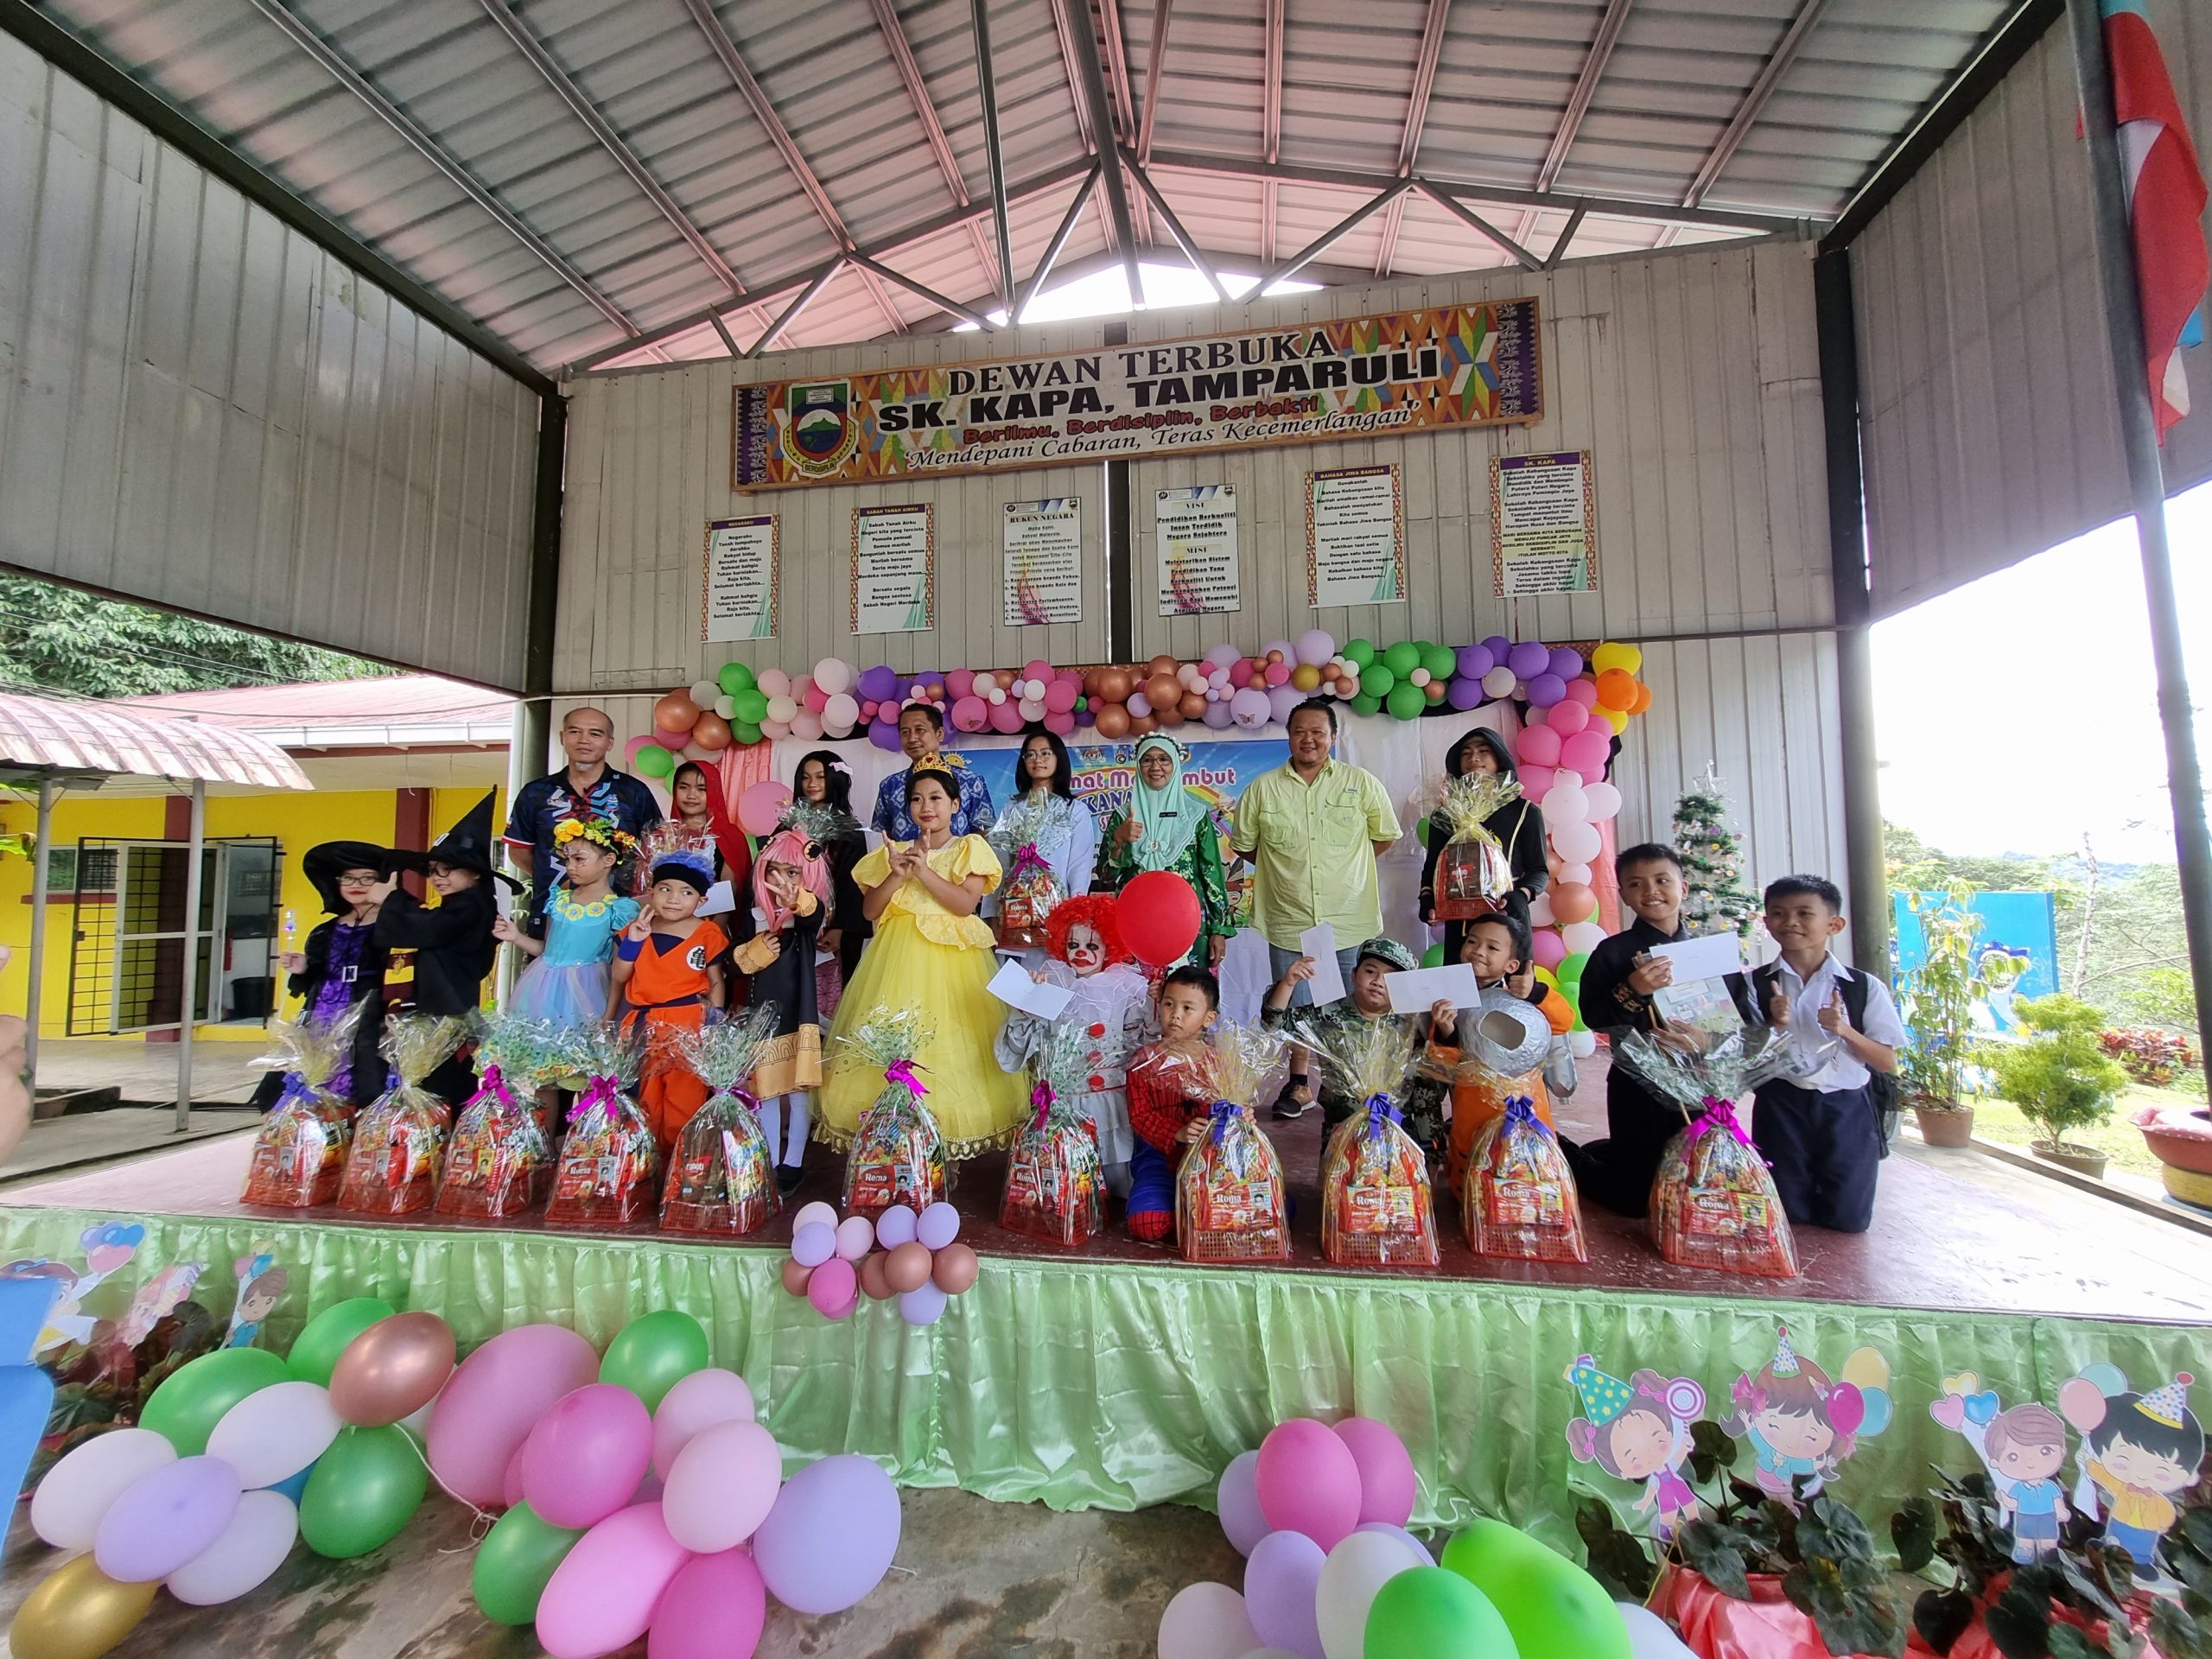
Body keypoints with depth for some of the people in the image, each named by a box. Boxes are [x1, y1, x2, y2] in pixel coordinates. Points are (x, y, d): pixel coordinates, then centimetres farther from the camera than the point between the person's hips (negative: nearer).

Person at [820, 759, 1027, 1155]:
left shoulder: (970, 848, 3)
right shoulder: (893, 851, 12)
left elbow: (965, 904, -10)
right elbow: (870, 910, 6)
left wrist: (924, 870, -16)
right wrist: (896, 876, -9)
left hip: (950, 958, -3)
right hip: (899, 957, 3)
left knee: (950, 1043, -6)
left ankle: (951, 1133, 6)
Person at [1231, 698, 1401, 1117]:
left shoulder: (1363, 784, 1)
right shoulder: (1262, 788, 2)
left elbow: (1384, 837, 11)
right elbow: (1242, 845, 10)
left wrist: (1346, 863, 5)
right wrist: (1284, 865, 5)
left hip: (1350, 921, 0)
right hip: (1289, 922, 1)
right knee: (1295, 1007, 11)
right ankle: (1299, 1083, 29)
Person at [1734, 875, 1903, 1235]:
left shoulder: (1865, 987, -2)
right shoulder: (1755, 985, -3)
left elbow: (1888, 1063, -1)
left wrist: (1844, 1030, -18)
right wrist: (1776, 1026, -21)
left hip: (1847, 1109, 1)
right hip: (1782, 1108, 0)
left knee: (1847, 1219, 7)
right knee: (1785, 1217, 7)